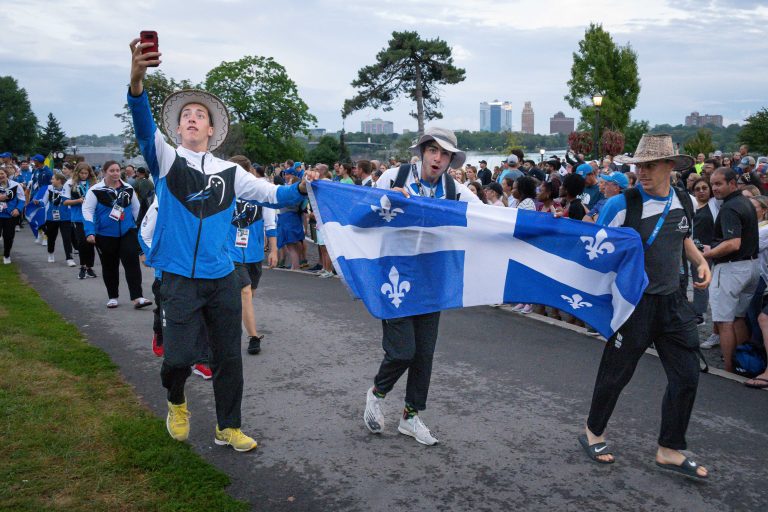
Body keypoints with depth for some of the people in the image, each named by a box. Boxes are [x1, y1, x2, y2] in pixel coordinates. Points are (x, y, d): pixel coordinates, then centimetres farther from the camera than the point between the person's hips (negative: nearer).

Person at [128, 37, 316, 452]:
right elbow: (145, 129, -18)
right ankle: (177, 402, 27)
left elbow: (272, 195, 10)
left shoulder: (229, 172, 8)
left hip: (223, 278, 3)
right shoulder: (166, 160, 1)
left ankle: (227, 428, 27)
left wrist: (301, 188, -12)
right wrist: (137, 82, -37)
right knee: (178, 356, -7)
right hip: (180, 279, -3)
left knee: (228, 356, 9)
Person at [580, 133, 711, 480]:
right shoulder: (621, 204, -15)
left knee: (686, 376, 6)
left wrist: (701, 261, 9)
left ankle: (670, 451, 23)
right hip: (634, 303, -5)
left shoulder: (684, 202, 3)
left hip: (672, 302, 6)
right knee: (616, 372, 7)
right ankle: (593, 433, 31)